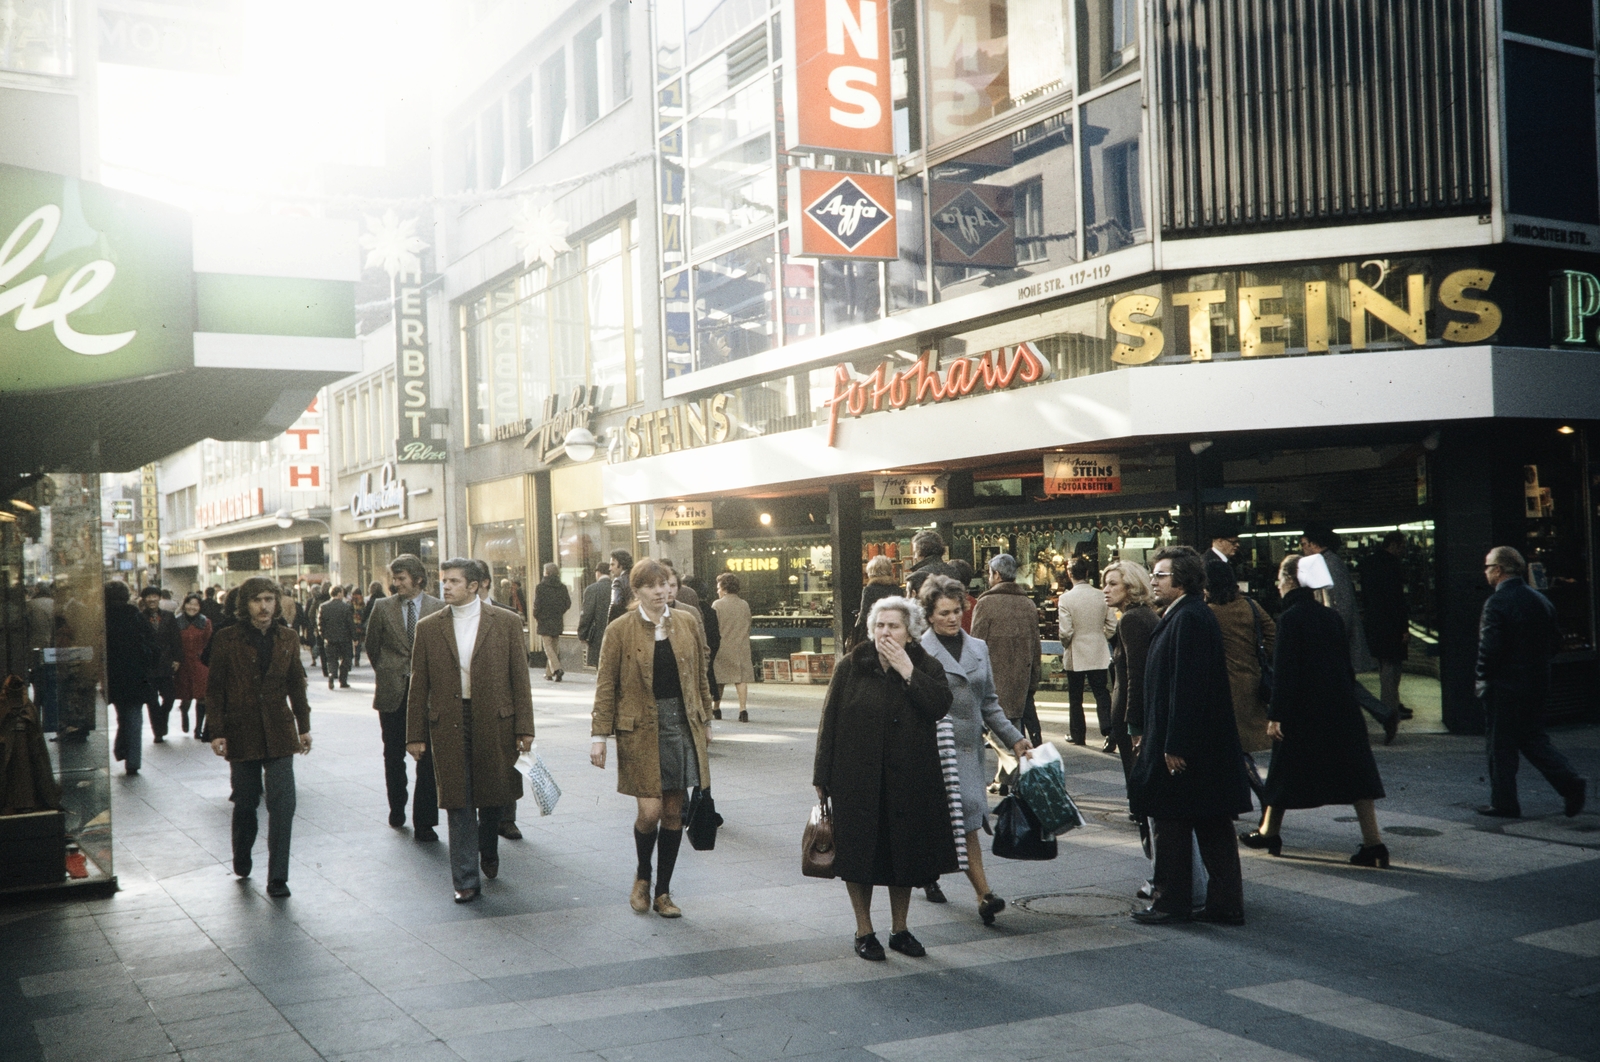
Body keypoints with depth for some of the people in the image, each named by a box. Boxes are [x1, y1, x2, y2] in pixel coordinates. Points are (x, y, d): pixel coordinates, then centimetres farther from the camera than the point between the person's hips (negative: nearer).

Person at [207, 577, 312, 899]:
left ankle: (277, 877, -3)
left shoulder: (288, 639, 6)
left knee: (283, 803, -8)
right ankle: (241, 861, 36)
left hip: (279, 734, 1)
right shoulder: (227, 640, -2)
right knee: (245, 802, 10)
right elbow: (214, 689, 0)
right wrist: (216, 732, -5)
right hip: (242, 734, -1)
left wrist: (304, 727, 11)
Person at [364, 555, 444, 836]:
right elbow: (372, 646, 13)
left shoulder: (439, 608, -1)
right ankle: (397, 810, 30)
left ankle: (424, 821, 4)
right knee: (393, 755, 12)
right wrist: (386, 674, 13)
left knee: (427, 758, -2)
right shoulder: (382, 607, 3)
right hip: (392, 692, 2)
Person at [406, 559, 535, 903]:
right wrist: (415, 734, 3)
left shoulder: (507, 622, 0)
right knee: (458, 803, 1)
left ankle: (488, 852, 41)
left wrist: (524, 728, -5)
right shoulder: (428, 628, 5)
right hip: (448, 725, 0)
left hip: (495, 722, 0)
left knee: (492, 796, 13)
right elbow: (418, 685, 6)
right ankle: (466, 879, 9)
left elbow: (520, 678, 0)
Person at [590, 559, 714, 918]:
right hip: (641, 730, -3)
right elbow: (605, 686, -2)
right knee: (650, 810, -9)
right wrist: (599, 735, -5)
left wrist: (705, 721, 15)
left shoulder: (687, 625, 6)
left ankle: (663, 892, 19)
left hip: (683, 726, 3)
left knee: (674, 812, 6)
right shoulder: (619, 630, -3)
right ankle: (642, 877, 20)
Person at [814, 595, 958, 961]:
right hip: (857, 778, -1)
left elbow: (940, 706, -16)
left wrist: (907, 672, -19)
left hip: (909, 781, 1)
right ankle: (864, 930, 19)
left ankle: (899, 929, 26)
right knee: (860, 852, 3)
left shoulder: (927, 668, 2)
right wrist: (822, 776, -2)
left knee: (905, 853, 10)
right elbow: (829, 723, 0)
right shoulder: (851, 668, -1)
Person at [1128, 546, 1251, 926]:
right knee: (1213, 827, 12)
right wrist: (1151, 736, 19)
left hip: (1185, 749, -10)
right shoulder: (1180, 616, 13)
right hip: (1209, 749, 10)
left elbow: (1187, 687, -23)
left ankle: (1171, 903, 11)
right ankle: (1226, 905, 18)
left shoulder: (1188, 619, -18)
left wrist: (1174, 746, -23)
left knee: (1171, 826, 1)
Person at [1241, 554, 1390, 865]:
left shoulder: (1289, 618, -12)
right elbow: (1347, 666, 12)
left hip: (1302, 711, -5)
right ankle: (1373, 842, -4)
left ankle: (1269, 832, 26)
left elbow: (1283, 671, -15)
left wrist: (1275, 715, -13)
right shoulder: (1331, 616, 6)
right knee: (1355, 773, 3)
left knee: (1285, 771, 11)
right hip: (1342, 709, 5)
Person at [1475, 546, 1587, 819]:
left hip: (1503, 687, -8)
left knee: (1501, 746, 2)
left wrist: (1483, 677, -7)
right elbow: (1555, 640, 12)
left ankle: (1503, 803, 8)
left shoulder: (1497, 603, -18)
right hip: (1536, 684, 8)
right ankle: (1571, 783, 3)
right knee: (1535, 740, 17)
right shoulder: (1541, 601, 7)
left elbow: (1490, 648, -22)